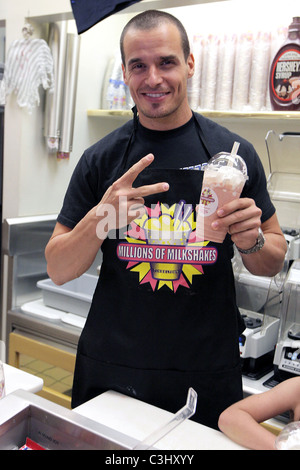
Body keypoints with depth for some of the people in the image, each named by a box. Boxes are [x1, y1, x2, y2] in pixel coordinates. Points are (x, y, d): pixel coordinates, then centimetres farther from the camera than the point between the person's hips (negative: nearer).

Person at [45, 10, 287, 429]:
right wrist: (100, 219, -22)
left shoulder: (234, 152, -3)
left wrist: (251, 241, -17)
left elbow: (273, 261, 5)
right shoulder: (101, 158, -3)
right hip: (110, 373, 1)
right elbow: (58, 270, -3)